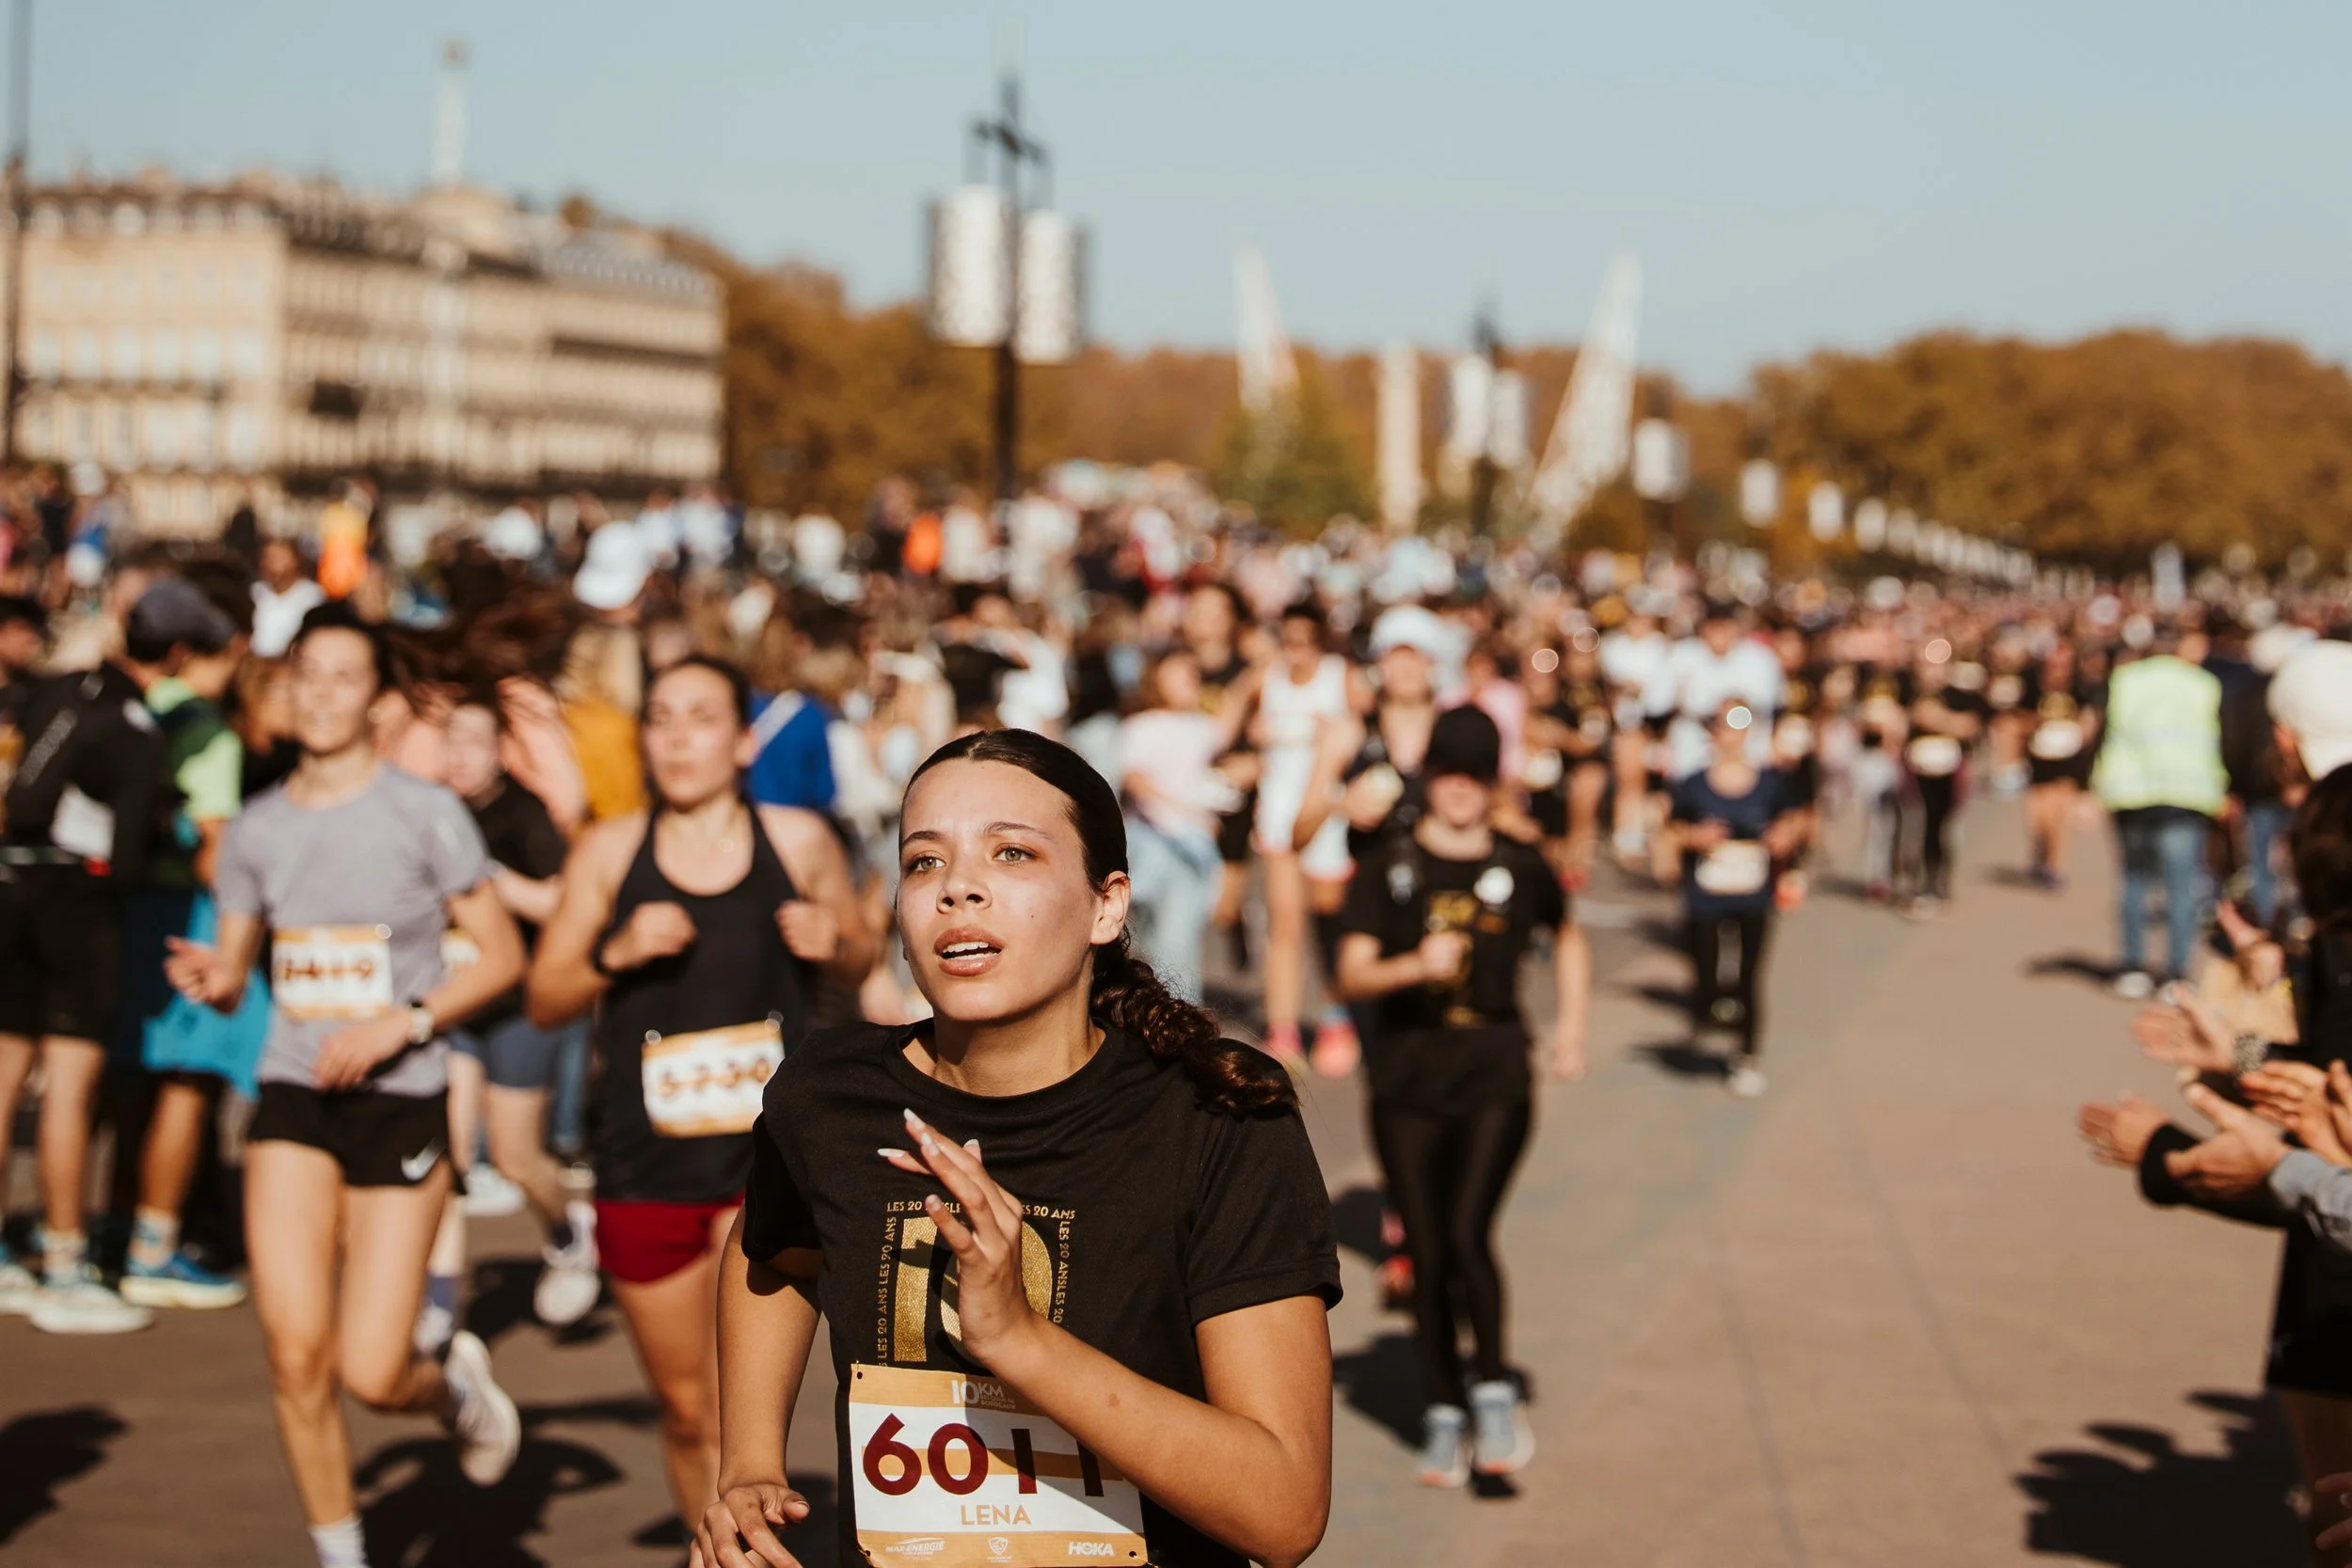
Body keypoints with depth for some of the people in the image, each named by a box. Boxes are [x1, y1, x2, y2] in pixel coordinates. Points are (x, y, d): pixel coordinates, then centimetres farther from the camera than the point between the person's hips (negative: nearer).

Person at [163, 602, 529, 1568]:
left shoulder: (424, 814, -4)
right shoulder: (255, 829, 6)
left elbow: (503, 956, -3)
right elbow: (235, 972, 14)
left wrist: (400, 1023, -15)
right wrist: (210, 979, -10)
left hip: (403, 1102, -3)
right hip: (294, 1100, 3)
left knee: (370, 1373, -7)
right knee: (295, 1353, -9)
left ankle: (457, 1388, 30)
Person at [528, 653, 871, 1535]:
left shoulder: (799, 841, 0)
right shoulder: (611, 852, 1)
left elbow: (861, 967, 14)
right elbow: (544, 1001, 4)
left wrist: (832, 944, -9)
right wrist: (616, 956, -14)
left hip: (771, 1153, -2)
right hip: (643, 1162, 2)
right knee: (685, 1410, 13)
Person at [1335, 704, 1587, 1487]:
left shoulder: (1521, 869, 7)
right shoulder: (1390, 869, 2)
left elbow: (1569, 943, 26)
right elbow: (1352, 973, -6)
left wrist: (1571, 1024, 14)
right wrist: (1416, 966, -23)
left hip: (1495, 1074, -1)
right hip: (1407, 1077, 1)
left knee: (1468, 1233, -18)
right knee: (1427, 1254, 4)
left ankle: (1494, 1389, -2)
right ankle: (1443, 1412, 18)